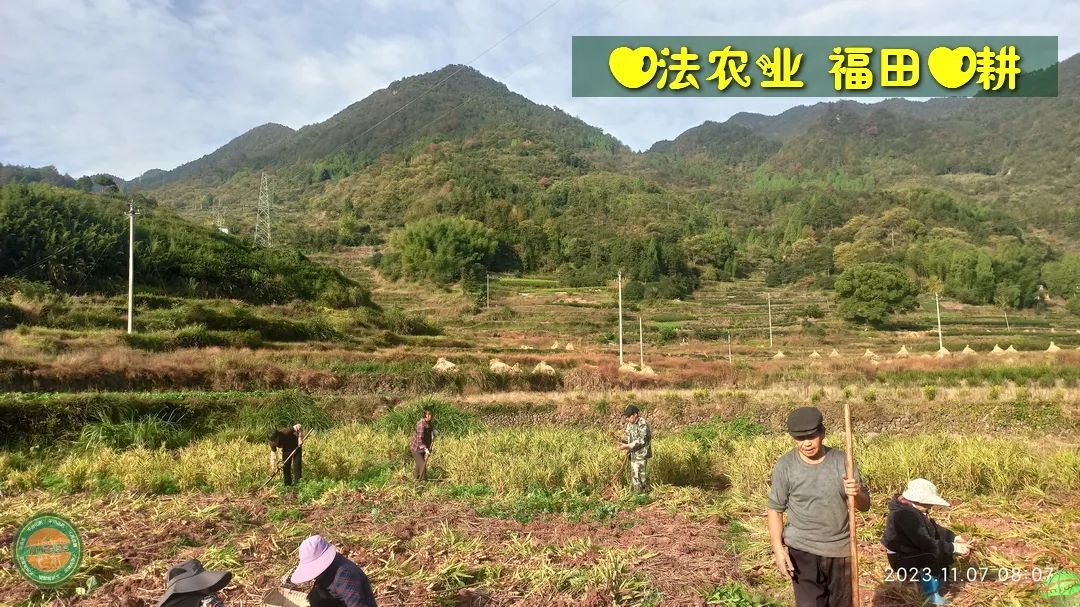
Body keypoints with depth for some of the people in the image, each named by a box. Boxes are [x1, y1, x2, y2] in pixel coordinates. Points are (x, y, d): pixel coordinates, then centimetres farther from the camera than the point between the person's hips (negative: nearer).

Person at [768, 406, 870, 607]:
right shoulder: (784, 466, -10)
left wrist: (857, 494, -22)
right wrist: (778, 548, -12)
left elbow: (865, 505, 1)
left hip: (841, 549, 3)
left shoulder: (842, 461, -5)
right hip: (803, 551, -3)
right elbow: (775, 509, -4)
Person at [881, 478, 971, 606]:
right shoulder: (906, 514, -29)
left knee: (945, 552, 3)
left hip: (911, 551, 10)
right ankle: (931, 595, -13)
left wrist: (954, 538, -2)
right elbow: (926, 543, -31)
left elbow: (934, 528, 13)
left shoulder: (915, 510, 3)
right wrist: (953, 548, -25)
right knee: (934, 557, -29)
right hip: (902, 559, -10)